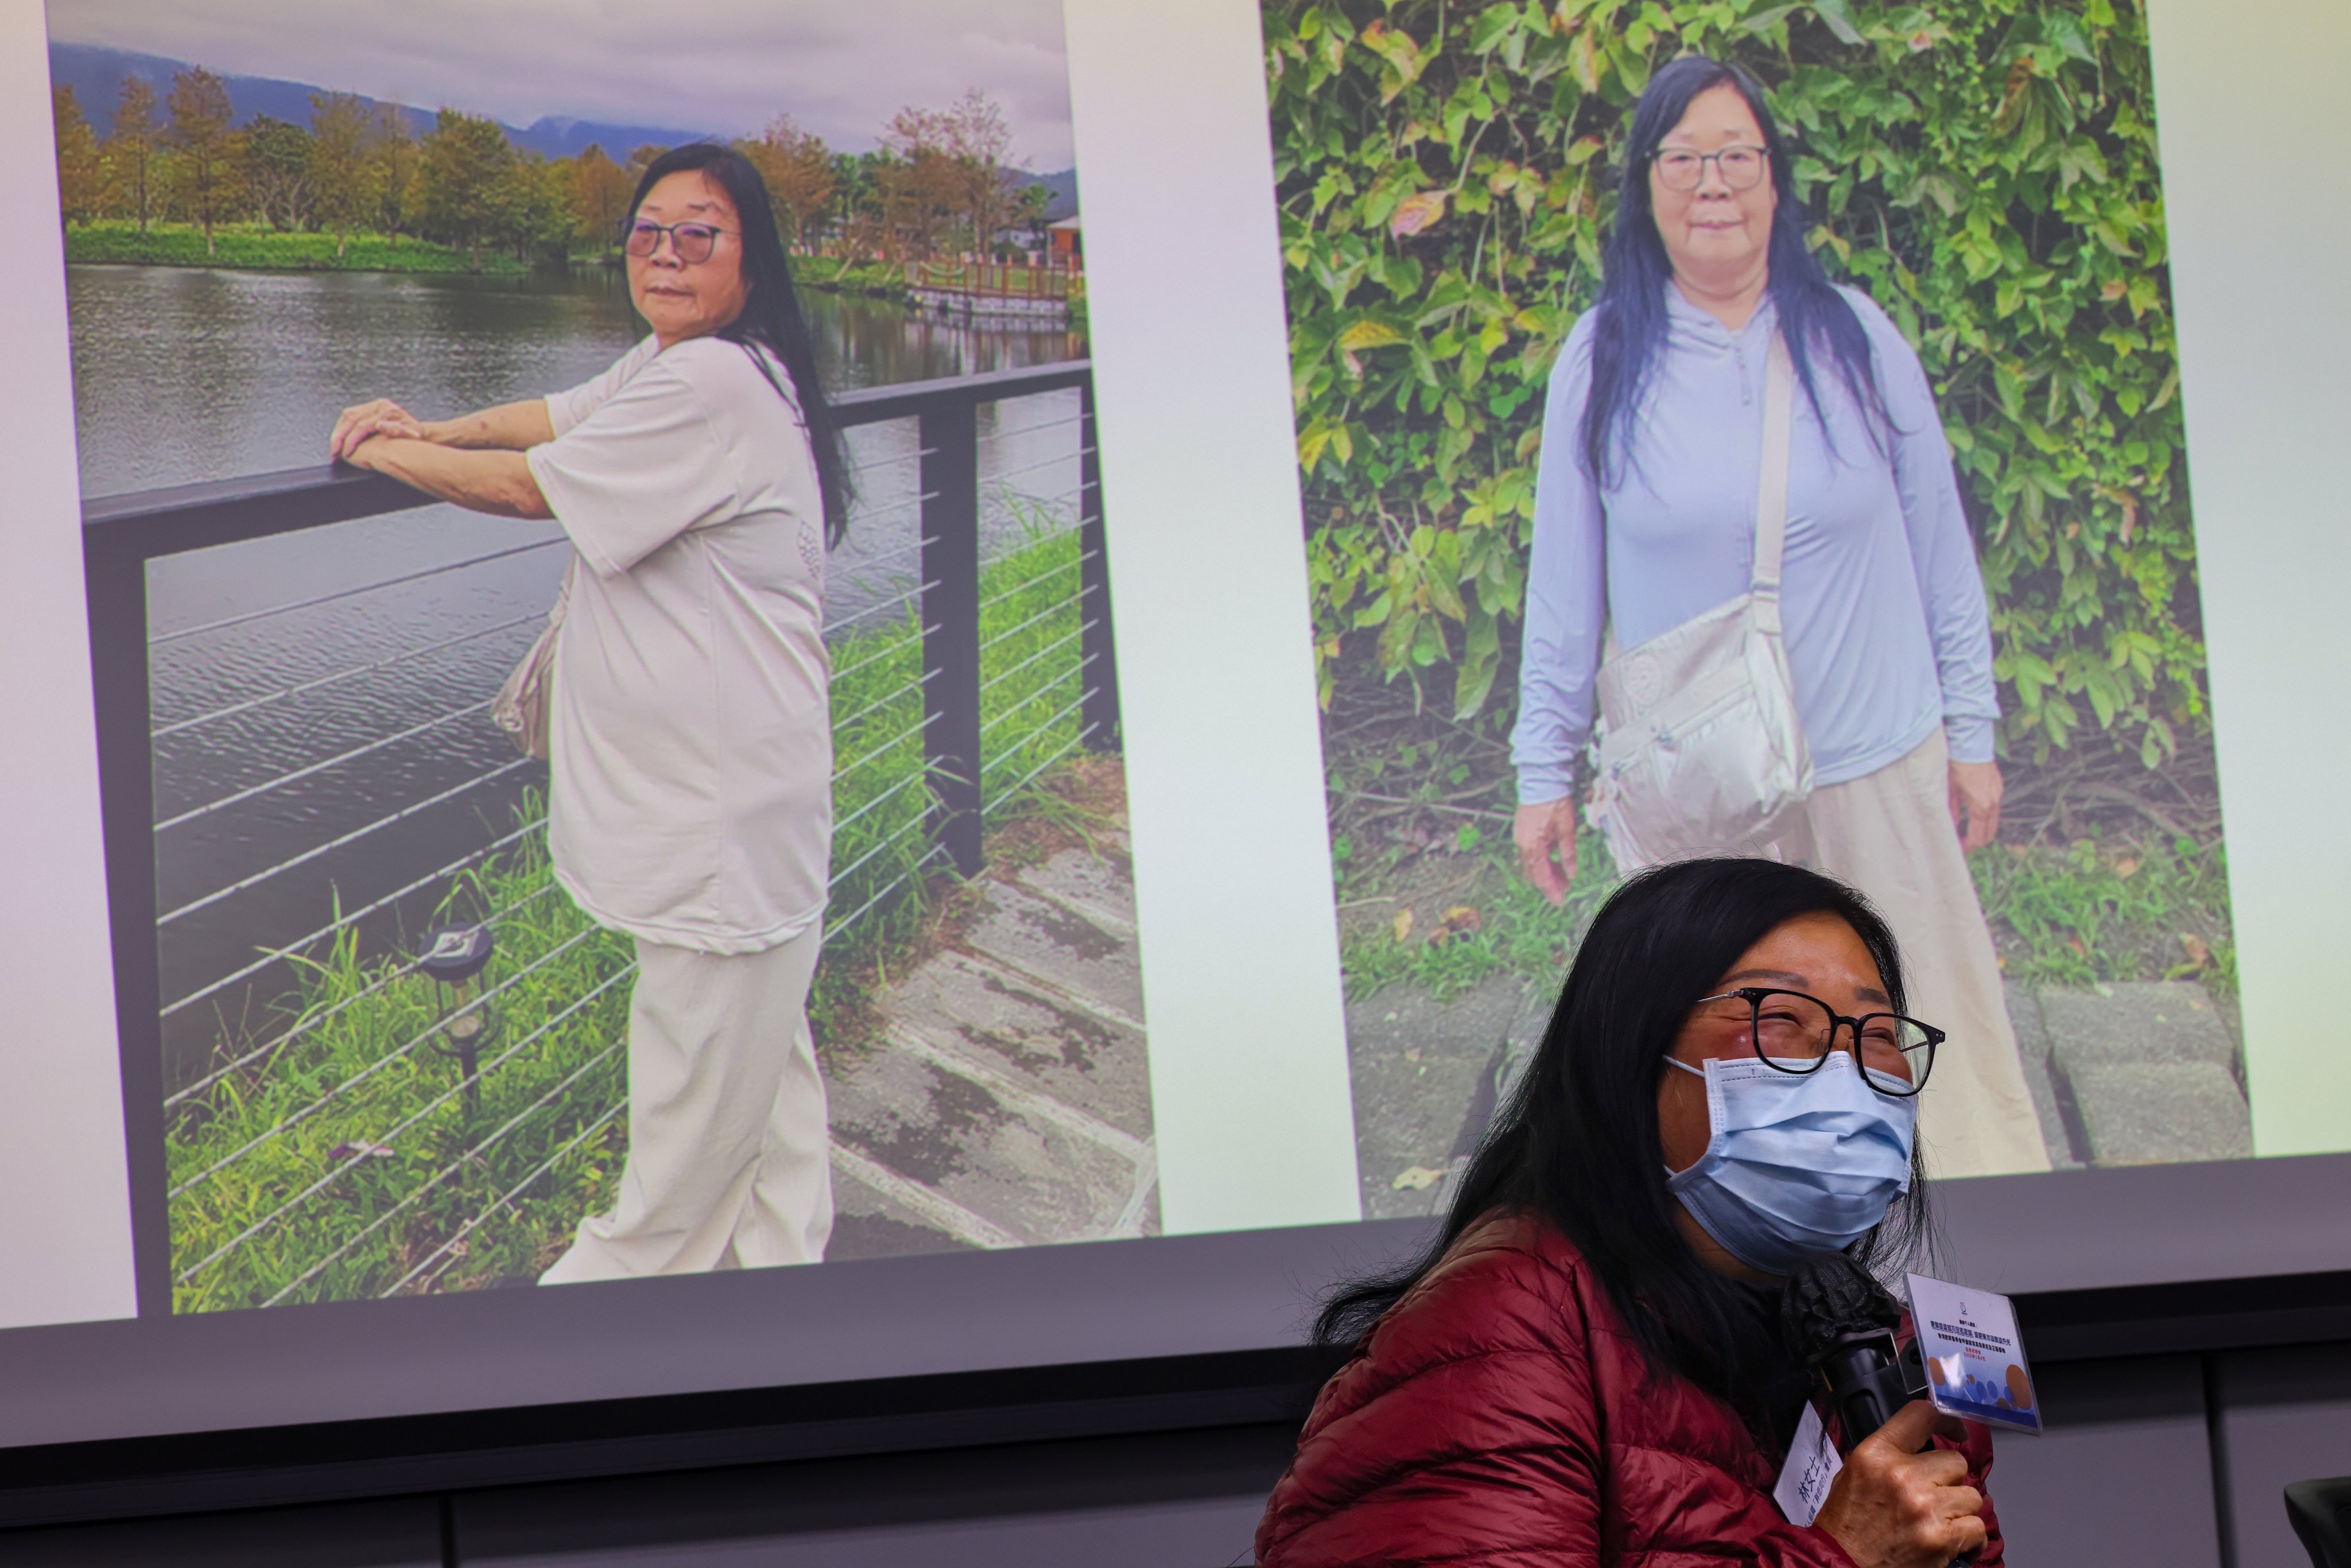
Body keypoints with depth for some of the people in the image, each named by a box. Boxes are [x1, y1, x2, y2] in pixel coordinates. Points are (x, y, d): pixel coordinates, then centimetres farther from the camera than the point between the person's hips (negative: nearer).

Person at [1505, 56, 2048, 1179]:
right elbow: (1564, 580, 4)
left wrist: (1971, 729, 7)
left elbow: (1937, 540, 7)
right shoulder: (1603, 361, -1)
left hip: (1881, 768, 1)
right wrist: (1545, 769, 4)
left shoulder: (1852, 337, 1)